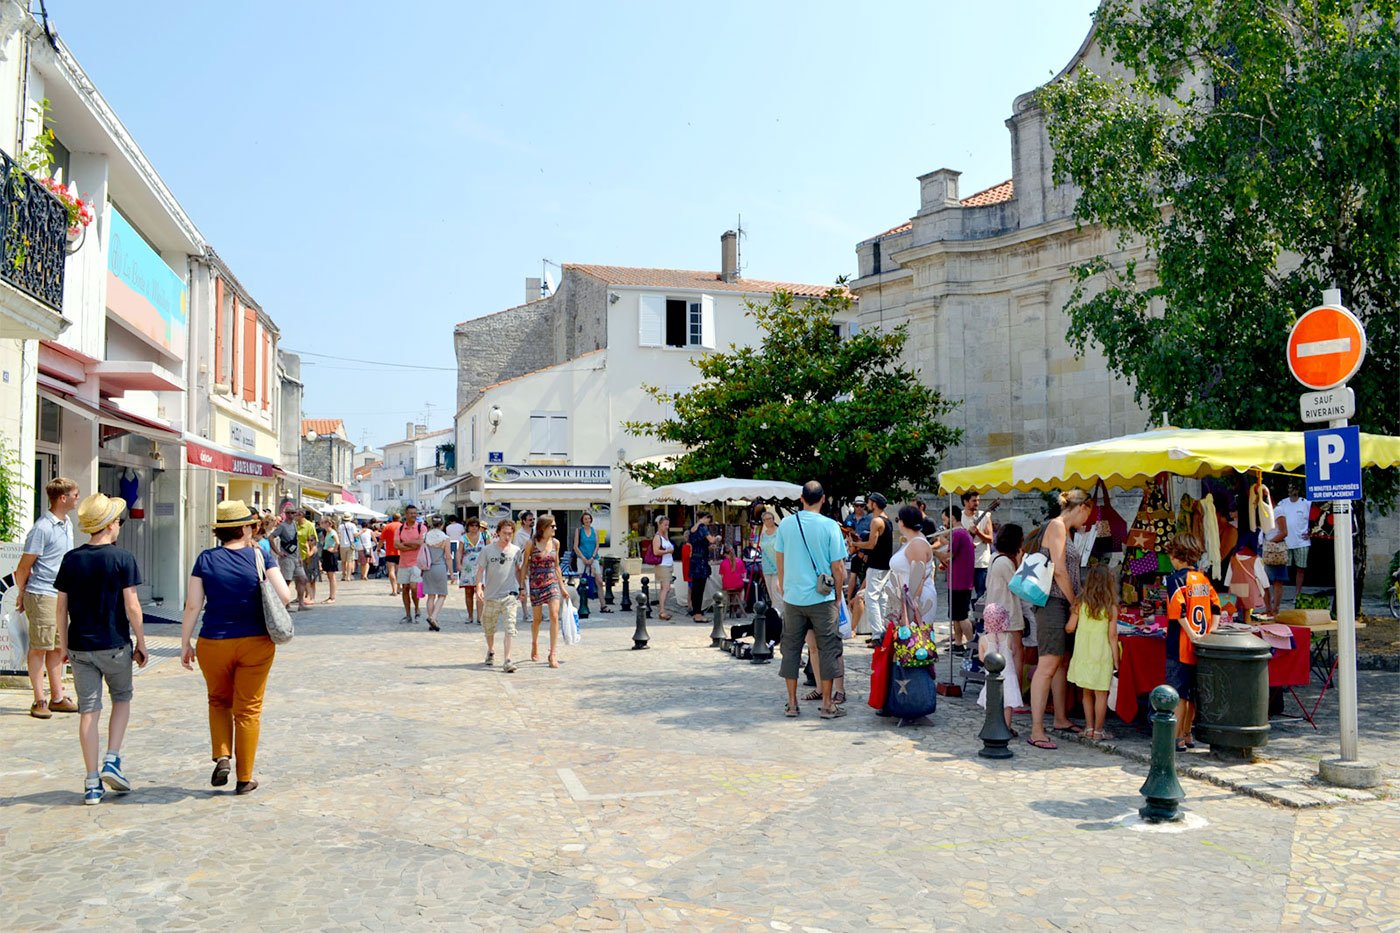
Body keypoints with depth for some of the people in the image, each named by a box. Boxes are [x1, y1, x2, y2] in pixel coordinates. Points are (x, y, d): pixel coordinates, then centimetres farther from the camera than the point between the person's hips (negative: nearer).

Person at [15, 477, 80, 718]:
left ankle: (57, 697, 19)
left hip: (62, 595, 8)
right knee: (39, 647, -1)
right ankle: (39, 700, 6)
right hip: (41, 595, -8)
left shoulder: (67, 524, 11)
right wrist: (21, 594, -2)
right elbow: (24, 566, -11)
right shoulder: (42, 528, -16)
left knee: (57, 647, 12)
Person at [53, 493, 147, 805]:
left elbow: (61, 607, 5)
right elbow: (132, 606, -11)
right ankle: (112, 761, 4)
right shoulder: (122, 558, -10)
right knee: (122, 699, 18)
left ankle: (92, 783, 10)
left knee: (88, 710, 7)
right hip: (115, 645, -3)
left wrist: (64, 644, 15)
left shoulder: (71, 559, 2)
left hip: (80, 647, 3)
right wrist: (141, 643, -1)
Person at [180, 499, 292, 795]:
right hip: (255, 643, -1)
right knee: (248, 709, 8)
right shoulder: (259, 557, -5)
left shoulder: (206, 559, -3)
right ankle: (245, 778, 13)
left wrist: (185, 643, 5)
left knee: (219, 701, 24)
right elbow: (285, 597, -10)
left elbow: (192, 606, -4)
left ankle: (221, 757, 8)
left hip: (213, 643, 1)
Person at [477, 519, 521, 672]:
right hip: (491, 595, 1)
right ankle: (491, 651, 42)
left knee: (510, 628, -13)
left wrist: (521, 588, 14)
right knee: (488, 627, 16)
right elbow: (480, 569, 0)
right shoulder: (488, 550, -2)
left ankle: (507, 660, -15)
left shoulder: (516, 550, 3)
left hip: (510, 595, 0)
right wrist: (478, 586, -13)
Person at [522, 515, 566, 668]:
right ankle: (534, 645, 38)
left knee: (554, 615, -13)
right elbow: (525, 566, 1)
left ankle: (553, 654, -12)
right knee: (537, 619, 9)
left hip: (552, 583, 2)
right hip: (536, 584, -2)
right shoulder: (531, 543, -5)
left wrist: (562, 586, 14)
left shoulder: (555, 543, 5)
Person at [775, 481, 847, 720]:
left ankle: (792, 704, 15)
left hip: (792, 597, 3)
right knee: (828, 649, 7)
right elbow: (837, 568, -6)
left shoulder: (786, 524, 0)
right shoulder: (830, 526, -9)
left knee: (791, 649, 11)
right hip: (822, 597, -3)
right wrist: (837, 594, 8)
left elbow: (780, 561, 8)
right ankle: (827, 704, 11)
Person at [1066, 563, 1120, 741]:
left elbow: (1070, 627, 0)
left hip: (1083, 655, 3)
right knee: (1101, 694, 4)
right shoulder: (1111, 608, -8)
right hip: (1102, 656, -3)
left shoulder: (1081, 604, -2)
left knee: (1087, 693, 14)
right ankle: (1098, 730, 6)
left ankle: (1089, 727, 19)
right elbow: (1112, 635, -8)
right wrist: (1115, 659, -1)